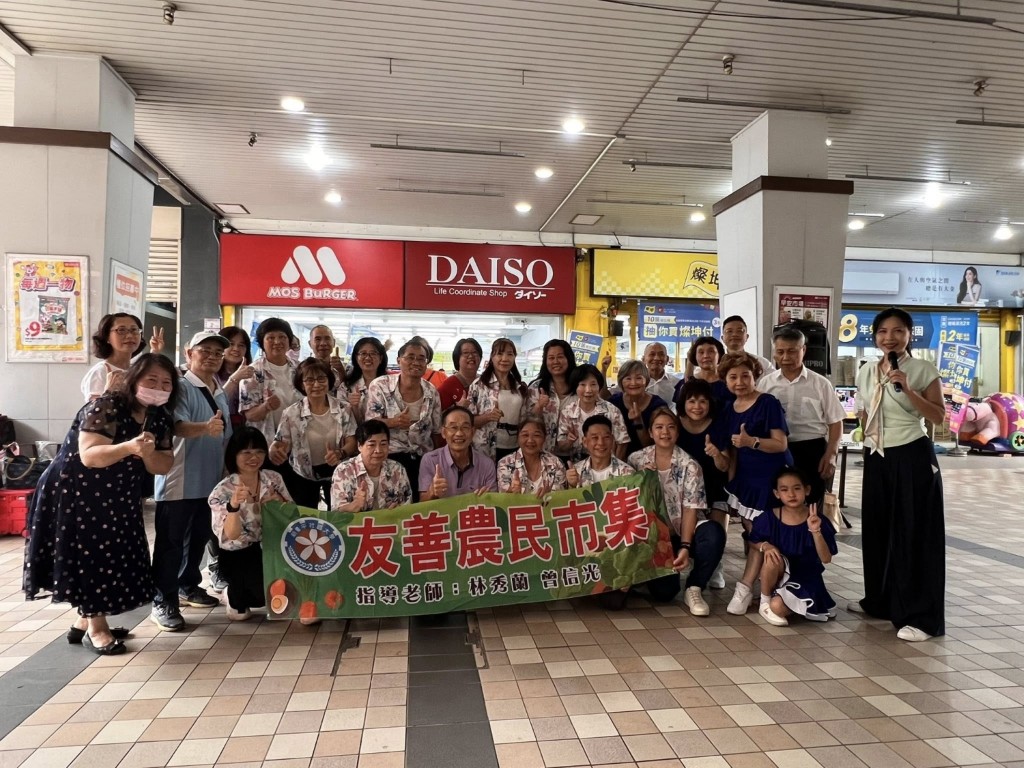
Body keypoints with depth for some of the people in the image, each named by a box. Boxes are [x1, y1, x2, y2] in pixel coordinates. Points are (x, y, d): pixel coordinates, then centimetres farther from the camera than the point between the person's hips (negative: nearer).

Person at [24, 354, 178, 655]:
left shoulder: (160, 418, -3)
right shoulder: (105, 407, -23)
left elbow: (162, 467, -6)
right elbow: (89, 456, -31)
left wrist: (148, 453, -28)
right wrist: (129, 447, -47)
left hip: (116, 498, 8)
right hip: (77, 493, -7)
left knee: (112, 556, 12)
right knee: (91, 555, -1)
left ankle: (86, 621, 29)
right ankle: (96, 628, 12)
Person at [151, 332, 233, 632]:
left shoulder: (221, 393, 12)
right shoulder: (180, 386, -11)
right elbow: (177, 426, -27)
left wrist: (227, 473, 17)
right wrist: (205, 428, -46)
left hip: (211, 480, 8)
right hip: (179, 480, -7)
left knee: (199, 537, 18)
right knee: (171, 541, -1)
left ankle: (188, 586, 33)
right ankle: (163, 602, 6)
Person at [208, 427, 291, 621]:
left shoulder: (274, 478, -1)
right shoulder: (223, 491, -13)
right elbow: (231, 535, -24)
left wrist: (279, 502, -18)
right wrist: (234, 505, -42)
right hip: (239, 555, -4)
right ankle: (237, 597, 8)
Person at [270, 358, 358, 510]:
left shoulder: (343, 409, -8)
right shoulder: (291, 413, -10)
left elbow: (352, 442, -8)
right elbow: (281, 443, -6)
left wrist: (340, 453, -29)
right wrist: (274, 451, -30)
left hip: (336, 471, 0)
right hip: (303, 474, 0)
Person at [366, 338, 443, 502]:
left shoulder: (431, 391, 3)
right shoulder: (380, 386, -7)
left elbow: (437, 431, 11)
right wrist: (394, 422, -28)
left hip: (422, 459, 3)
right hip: (389, 457, -3)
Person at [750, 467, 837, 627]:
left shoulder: (818, 520, -13)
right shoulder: (769, 518, -11)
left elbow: (826, 559, -17)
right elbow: (753, 542, 4)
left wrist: (815, 531, -31)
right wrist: (765, 546, -20)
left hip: (805, 578, -1)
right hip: (779, 575, 2)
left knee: (777, 607, -27)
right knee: (772, 558, -34)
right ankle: (764, 602, -9)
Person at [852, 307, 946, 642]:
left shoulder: (923, 370, -7)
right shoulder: (866, 372, 8)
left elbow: (938, 417, -11)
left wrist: (908, 389, -22)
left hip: (913, 457, -5)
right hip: (876, 458, 6)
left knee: (914, 534, -2)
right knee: (878, 530, 13)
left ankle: (921, 616, 6)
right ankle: (880, 600, 28)